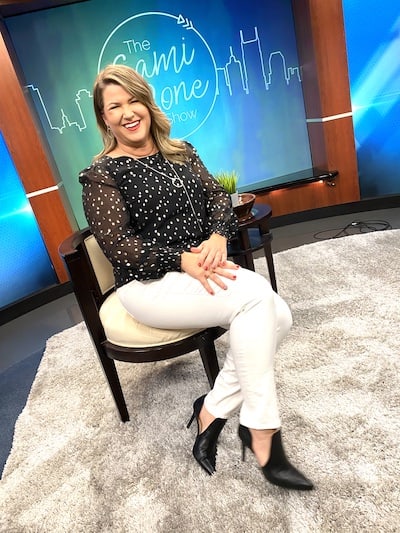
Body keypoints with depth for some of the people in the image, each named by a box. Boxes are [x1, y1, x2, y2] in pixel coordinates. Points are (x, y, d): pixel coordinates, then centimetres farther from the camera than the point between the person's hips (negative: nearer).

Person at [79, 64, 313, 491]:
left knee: (277, 316, -19)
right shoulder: (101, 175, -3)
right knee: (255, 296, -29)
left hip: (202, 267, 6)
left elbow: (217, 196, 7)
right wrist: (182, 259, -24)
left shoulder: (181, 151, 15)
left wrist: (217, 237, -16)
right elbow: (116, 245, -12)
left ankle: (212, 411, -5)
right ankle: (262, 436, -17)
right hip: (149, 283, -6)